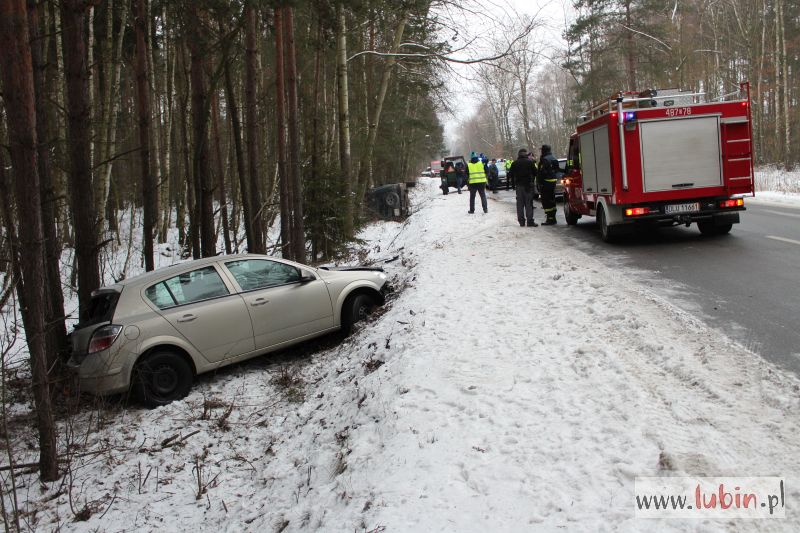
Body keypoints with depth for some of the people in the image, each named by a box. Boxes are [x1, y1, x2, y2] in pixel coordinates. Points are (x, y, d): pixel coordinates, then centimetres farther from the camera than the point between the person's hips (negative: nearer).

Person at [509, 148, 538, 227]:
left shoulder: (514, 163, 1)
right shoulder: (530, 162, -7)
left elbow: (510, 175, 5)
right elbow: (535, 173, -3)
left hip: (519, 185, 3)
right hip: (528, 185, -3)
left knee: (520, 203, 9)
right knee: (529, 203, -2)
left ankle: (521, 221, 10)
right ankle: (530, 221, -6)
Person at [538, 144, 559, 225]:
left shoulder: (545, 159, -16)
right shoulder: (554, 158, 15)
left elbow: (542, 172, -20)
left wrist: (539, 183, -16)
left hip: (546, 182, -10)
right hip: (553, 181, 10)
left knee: (546, 201, -7)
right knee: (552, 200, 16)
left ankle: (549, 219, -10)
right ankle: (553, 218, 22)